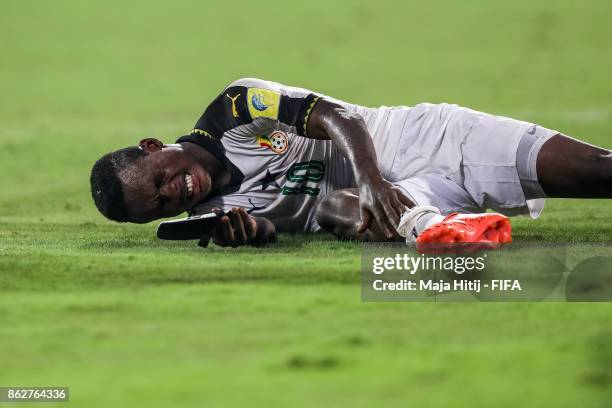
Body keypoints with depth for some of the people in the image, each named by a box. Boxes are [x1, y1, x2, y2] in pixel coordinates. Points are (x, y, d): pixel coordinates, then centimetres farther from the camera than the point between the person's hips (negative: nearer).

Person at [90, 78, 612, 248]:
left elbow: (334, 117, -15)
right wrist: (249, 230, -41)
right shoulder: (210, 212, 0)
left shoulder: (232, 110, -7)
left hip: (413, 138, -1)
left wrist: (371, 180, -33)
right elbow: (270, 224, -16)